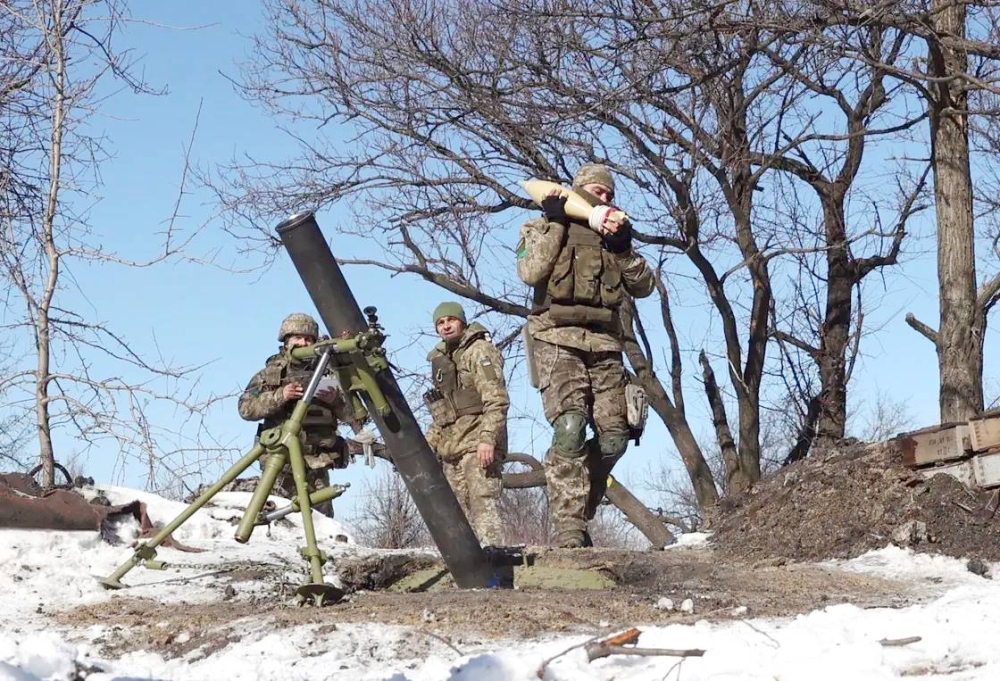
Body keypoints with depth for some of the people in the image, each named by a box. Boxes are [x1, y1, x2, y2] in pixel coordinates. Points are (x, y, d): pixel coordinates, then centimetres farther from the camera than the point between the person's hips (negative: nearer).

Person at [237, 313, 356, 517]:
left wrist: (336, 400, -10)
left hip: (317, 464, 1)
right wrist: (279, 396, -14)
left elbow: (352, 414, 11)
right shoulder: (269, 374, 13)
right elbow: (246, 408, 0)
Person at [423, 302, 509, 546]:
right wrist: (429, 444, 19)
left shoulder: (479, 351, -1)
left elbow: (497, 400, -12)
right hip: (450, 449, 8)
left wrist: (487, 439, -22)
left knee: (483, 507, -16)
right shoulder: (441, 360, 24)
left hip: (477, 446, -8)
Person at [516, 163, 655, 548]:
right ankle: (568, 526, -23)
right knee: (569, 427, -23)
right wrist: (554, 222, -3)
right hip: (558, 340, -5)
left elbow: (643, 287, 14)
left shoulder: (612, 235, 24)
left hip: (604, 346, 5)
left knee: (613, 437, -4)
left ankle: (577, 512, 12)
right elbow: (530, 272, -7)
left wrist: (623, 249, -1)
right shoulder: (545, 228, 13)